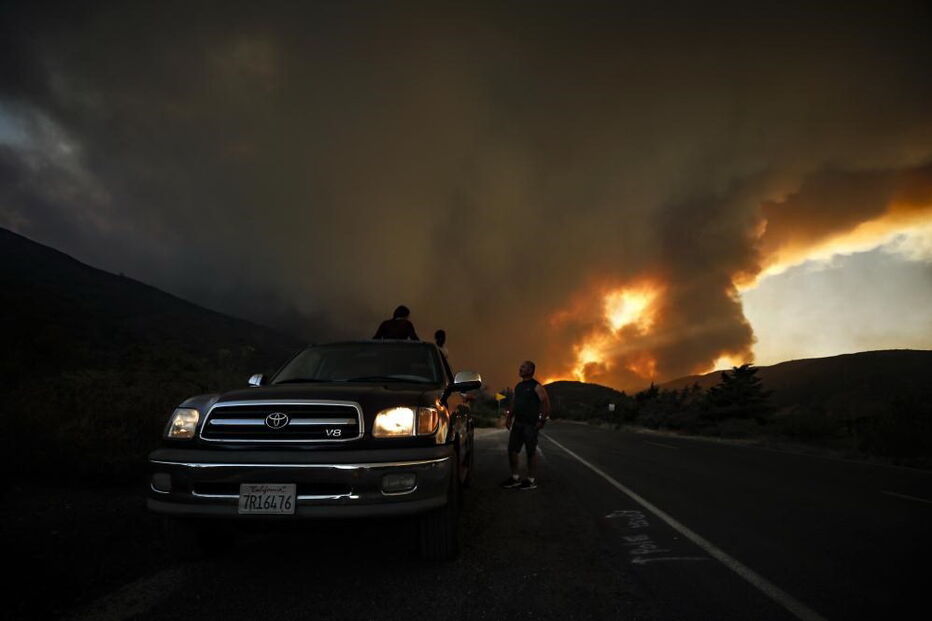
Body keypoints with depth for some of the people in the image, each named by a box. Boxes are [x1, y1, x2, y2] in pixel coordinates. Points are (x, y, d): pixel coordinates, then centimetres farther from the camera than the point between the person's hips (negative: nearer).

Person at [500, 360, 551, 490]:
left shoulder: (536, 386, -8)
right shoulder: (518, 386, 15)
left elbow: (546, 403, -12)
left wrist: (542, 421, -14)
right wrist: (509, 417, 9)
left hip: (530, 424, -7)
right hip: (517, 423, 8)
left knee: (531, 451, 1)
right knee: (512, 449, 7)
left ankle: (531, 480, 10)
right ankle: (514, 478, 17)